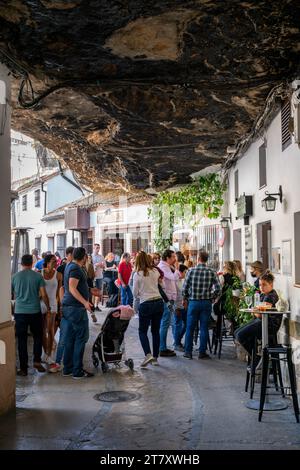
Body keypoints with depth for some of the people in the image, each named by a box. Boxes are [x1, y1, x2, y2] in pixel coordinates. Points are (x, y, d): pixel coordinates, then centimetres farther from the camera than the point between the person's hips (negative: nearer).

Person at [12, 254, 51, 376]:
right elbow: (43, 294, -5)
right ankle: (37, 361, 8)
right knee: (38, 337, 17)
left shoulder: (15, 277, 0)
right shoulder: (38, 276, -3)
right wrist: (48, 307, 9)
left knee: (22, 340, 6)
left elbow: (12, 295, 10)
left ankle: (23, 368, 8)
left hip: (19, 311, 1)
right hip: (35, 311, -1)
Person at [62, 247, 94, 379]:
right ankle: (78, 371, -1)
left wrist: (92, 290, 39)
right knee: (81, 338, -5)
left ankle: (68, 368, 17)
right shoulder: (76, 269, -15)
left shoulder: (70, 266, 16)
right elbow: (72, 289, -24)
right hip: (76, 308, -10)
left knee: (70, 338, 12)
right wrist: (85, 302, -32)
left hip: (68, 307, 10)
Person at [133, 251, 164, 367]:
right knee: (156, 331, 12)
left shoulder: (137, 275, -7)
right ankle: (155, 357, 16)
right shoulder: (155, 271, 3)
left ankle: (148, 354, -11)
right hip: (159, 302, 4)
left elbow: (135, 293, -1)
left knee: (142, 331, 7)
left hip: (146, 304, -4)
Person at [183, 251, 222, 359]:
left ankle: (188, 352, 12)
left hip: (193, 302, -1)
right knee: (204, 328, 7)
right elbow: (218, 289, -8)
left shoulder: (191, 271, -6)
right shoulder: (212, 272, -3)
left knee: (190, 328, 8)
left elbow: (184, 288, -5)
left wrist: (185, 299, 11)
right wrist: (211, 298, 7)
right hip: (206, 303, 1)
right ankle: (202, 352, 10)